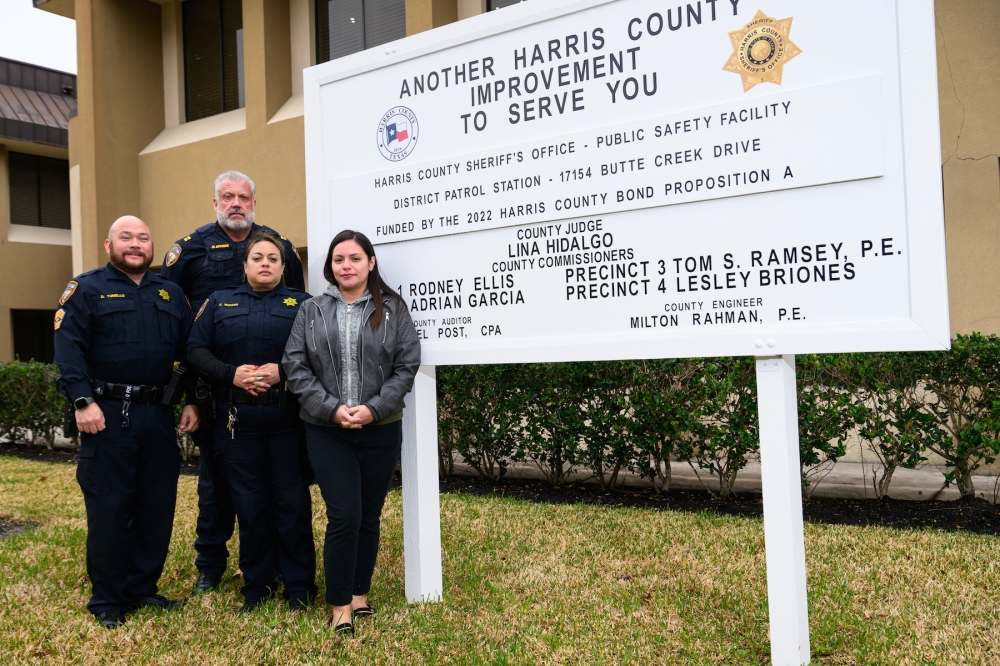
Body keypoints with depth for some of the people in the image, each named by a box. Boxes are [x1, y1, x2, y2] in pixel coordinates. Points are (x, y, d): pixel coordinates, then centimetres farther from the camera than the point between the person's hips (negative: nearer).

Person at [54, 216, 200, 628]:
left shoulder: (170, 294, 15)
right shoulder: (87, 289, 1)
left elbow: (190, 351, 15)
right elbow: (68, 347, -10)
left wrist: (192, 402, 7)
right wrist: (83, 402, -19)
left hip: (159, 415, 5)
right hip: (107, 413, -5)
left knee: (157, 506, 9)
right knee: (108, 508, 1)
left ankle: (143, 588, 23)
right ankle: (108, 601, 14)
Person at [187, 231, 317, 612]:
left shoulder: (302, 304, 7)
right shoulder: (219, 303, 13)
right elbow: (196, 350, 4)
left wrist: (282, 372, -17)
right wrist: (231, 373, -11)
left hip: (288, 417, -2)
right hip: (237, 418, 2)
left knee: (292, 501, 2)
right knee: (249, 503, 8)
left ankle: (299, 586, 15)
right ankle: (257, 584, 22)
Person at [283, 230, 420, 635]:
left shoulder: (393, 310, 2)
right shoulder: (311, 312, 5)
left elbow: (407, 365, -2)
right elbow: (295, 367, -1)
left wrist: (374, 408, -14)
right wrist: (332, 408, -12)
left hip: (381, 431, 1)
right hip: (327, 431, -1)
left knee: (369, 516, 10)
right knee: (344, 517, -5)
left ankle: (360, 593, 28)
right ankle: (340, 605, 10)